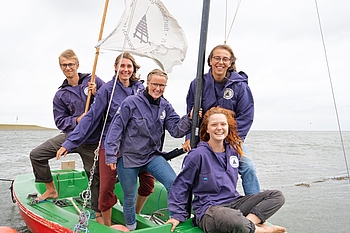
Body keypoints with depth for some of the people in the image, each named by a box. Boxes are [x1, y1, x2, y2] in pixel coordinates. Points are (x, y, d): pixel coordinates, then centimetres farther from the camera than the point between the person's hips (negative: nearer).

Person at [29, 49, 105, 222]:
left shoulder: (93, 80, -3)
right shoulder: (61, 95, 5)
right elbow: (60, 121, 2)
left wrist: (97, 94, -20)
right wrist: (77, 120, -16)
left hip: (91, 141, -3)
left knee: (96, 177, 5)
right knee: (36, 155, 3)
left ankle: (98, 214, 24)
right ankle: (51, 190, 22)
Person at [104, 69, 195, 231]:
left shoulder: (165, 106, 1)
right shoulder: (131, 102, -12)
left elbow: (176, 130, -6)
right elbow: (116, 128, -11)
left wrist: (189, 118, -24)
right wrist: (111, 155, -13)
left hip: (152, 155, 3)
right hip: (128, 157, -3)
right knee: (129, 198, 11)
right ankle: (131, 227, 39)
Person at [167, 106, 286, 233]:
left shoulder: (233, 151, 9)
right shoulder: (198, 155, -9)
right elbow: (181, 185, -4)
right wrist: (178, 215, -4)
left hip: (234, 203, 7)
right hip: (208, 209, -7)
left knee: (277, 196, -3)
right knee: (236, 222, -40)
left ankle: (249, 221, -21)